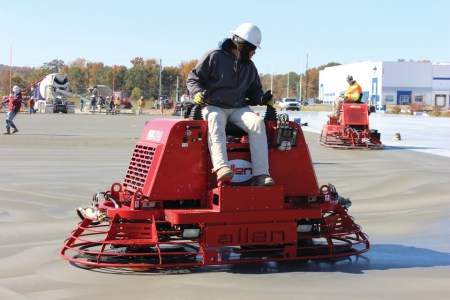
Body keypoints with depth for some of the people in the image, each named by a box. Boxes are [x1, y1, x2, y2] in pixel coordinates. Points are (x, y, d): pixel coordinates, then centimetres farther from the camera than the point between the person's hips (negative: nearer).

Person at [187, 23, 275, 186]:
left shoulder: (250, 67, 18)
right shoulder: (215, 56, 0)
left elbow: (254, 91, 26)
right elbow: (193, 78, 2)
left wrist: (263, 98, 3)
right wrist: (198, 92, -19)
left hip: (239, 108, 4)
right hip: (213, 106, -4)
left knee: (257, 122, -26)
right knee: (216, 121, -40)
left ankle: (261, 174, -33)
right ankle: (221, 166, -56)